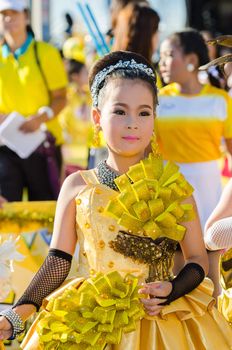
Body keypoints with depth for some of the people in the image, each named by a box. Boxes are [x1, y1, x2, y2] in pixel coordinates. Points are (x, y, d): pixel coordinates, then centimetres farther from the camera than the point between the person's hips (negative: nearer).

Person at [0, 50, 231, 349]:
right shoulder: (77, 187, 3)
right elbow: (58, 262, 1)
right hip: (93, 325, 0)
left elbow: (198, 259, 4)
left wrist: (172, 290, -16)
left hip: (166, 324, 0)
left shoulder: (174, 186, 2)